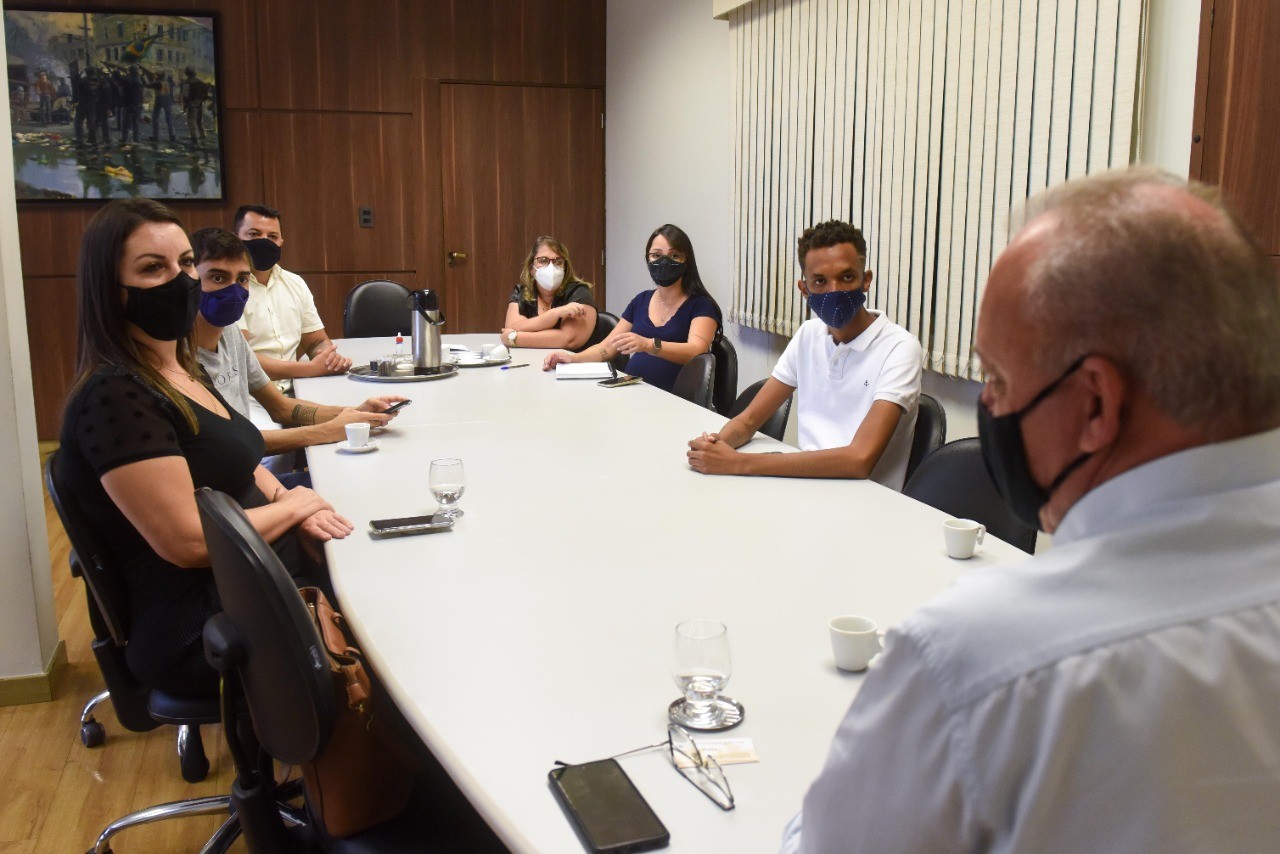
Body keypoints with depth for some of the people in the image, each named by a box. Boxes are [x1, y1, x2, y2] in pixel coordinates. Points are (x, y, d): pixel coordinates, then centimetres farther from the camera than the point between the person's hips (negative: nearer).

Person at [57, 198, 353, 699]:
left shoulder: (184, 371, 9)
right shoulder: (114, 398, -21)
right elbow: (188, 542, -24)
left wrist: (286, 499, 0)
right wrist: (291, 506, -9)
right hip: (199, 634, -9)